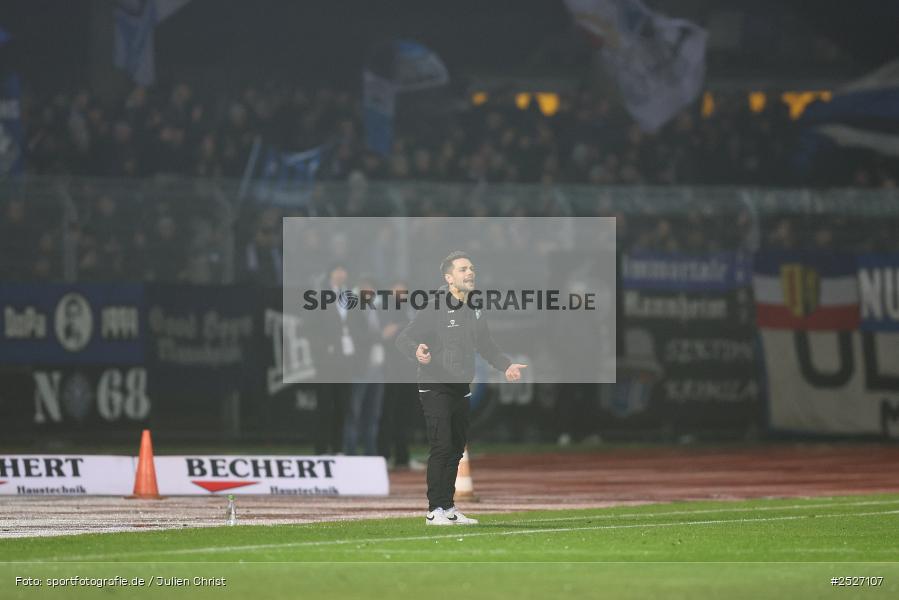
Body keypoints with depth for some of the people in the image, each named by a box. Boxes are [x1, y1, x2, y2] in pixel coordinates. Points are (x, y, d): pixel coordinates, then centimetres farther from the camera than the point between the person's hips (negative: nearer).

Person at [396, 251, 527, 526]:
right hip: (435, 387, -7)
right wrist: (417, 351, -35)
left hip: (461, 389, 7)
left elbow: (486, 345, 23)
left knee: (457, 449, 11)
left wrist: (506, 365, 9)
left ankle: (448, 507, 20)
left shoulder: (476, 312, 10)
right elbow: (403, 338, -14)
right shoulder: (434, 308, -12)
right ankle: (435, 511, -9)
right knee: (442, 447, -13)